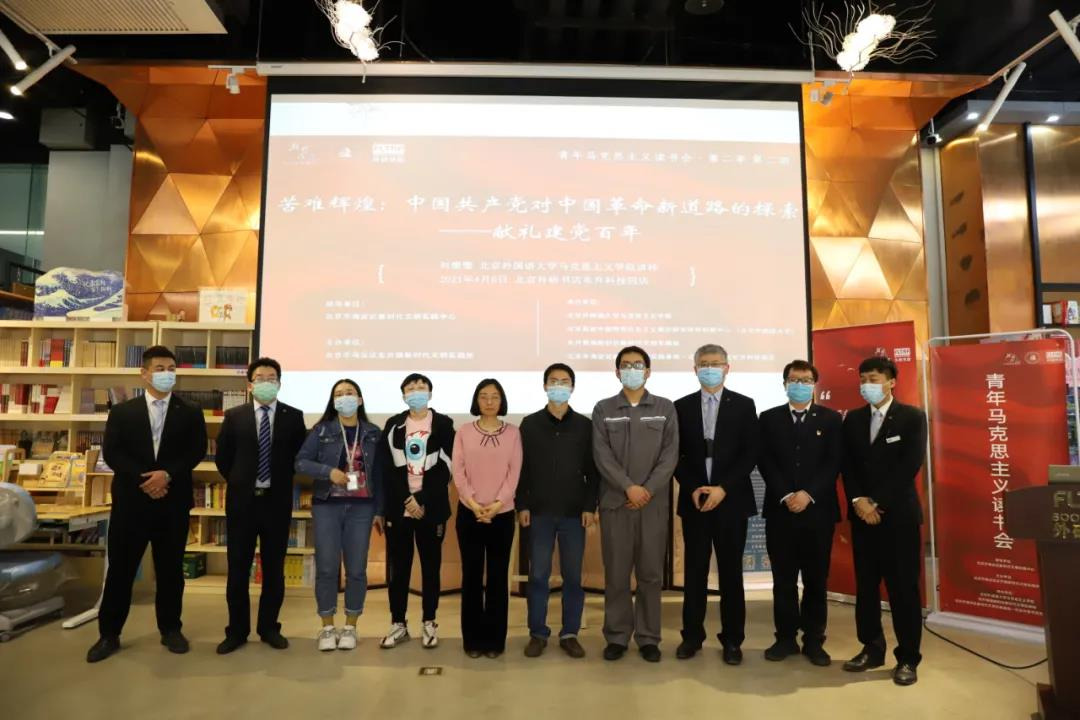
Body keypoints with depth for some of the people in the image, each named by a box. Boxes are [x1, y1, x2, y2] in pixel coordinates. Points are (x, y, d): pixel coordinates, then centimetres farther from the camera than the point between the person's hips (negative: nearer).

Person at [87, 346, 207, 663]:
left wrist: (167, 474, -18)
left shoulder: (190, 413, 6)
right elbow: (111, 452, -3)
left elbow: (196, 452, -3)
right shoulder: (121, 412, 7)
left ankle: (170, 629, 21)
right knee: (120, 569, 6)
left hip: (173, 501, 0)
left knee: (170, 569, 9)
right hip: (131, 500, 0)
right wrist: (143, 479, -15)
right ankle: (109, 634, 19)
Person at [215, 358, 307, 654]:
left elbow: (300, 456, 4)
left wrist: (281, 482, 4)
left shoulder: (293, 416, 0)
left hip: (277, 501, 0)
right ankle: (237, 630, 20)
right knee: (238, 569, 7)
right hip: (242, 500, 0)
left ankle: (269, 628, 22)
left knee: (274, 569, 9)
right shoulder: (234, 416, 2)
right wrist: (239, 482, 8)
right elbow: (222, 457, 8)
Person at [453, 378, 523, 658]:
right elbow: (458, 472, -2)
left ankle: (494, 639, 16)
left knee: (498, 576, 5)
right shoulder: (464, 433, 3)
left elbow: (514, 473, -3)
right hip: (469, 513, 0)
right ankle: (473, 639, 17)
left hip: (502, 514, 0)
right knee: (471, 575, 6)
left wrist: (497, 504, -13)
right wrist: (474, 504, -13)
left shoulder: (513, 433, 2)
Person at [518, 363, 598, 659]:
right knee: (538, 576, 5)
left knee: (573, 577, 7)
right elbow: (520, 467, 3)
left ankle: (570, 634, 19)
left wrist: (590, 506, -3)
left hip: (574, 513, 0)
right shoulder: (530, 424, 3)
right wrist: (521, 505, -3)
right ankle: (538, 633, 18)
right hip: (539, 512, 0)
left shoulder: (584, 425, 3)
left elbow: (593, 469, 3)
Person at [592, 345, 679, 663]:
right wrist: (629, 487, -14)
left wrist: (649, 490, -11)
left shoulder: (665, 408, 7)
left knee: (650, 573, 6)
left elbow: (670, 454, -1)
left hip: (654, 503, 0)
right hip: (615, 502, 0)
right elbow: (602, 455, -3)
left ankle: (649, 637, 18)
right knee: (616, 573, 5)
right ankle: (617, 636, 17)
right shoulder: (603, 409, 6)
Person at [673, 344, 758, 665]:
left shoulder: (743, 405, 2)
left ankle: (732, 640, 18)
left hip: (731, 500, -1)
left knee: (731, 572, 6)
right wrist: (693, 488, -9)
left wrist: (723, 488, -12)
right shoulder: (682, 406, 6)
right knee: (694, 571, 7)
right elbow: (676, 455, 4)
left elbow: (750, 455, -3)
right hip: (694, 499, 1)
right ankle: (692, 635, 19)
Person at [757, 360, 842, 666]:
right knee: (783, 579, 6)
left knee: (816, 579, 6)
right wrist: (786, 496, -11)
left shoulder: (831, 419, 6)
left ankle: (814, 640, 18)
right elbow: (765, 462, 0)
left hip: (818, 510, 0)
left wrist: (808, 494, -13)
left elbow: (833, 463, -3)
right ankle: (786, 638, 17)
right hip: (780, 510, 1)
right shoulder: (769, 418, 7)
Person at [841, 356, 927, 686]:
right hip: (863, 513, 4)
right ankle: (872, 649, 21)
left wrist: (878, 504, -14)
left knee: (903, 587, 2)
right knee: (865, 584, 9)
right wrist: (858, 501, -9)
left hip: (899, 513, -4)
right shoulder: (853, 419, 10)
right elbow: (847, 465, 6)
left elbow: (910, 467, -10)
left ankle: (908, 658, 14)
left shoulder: (912, 417, -2)